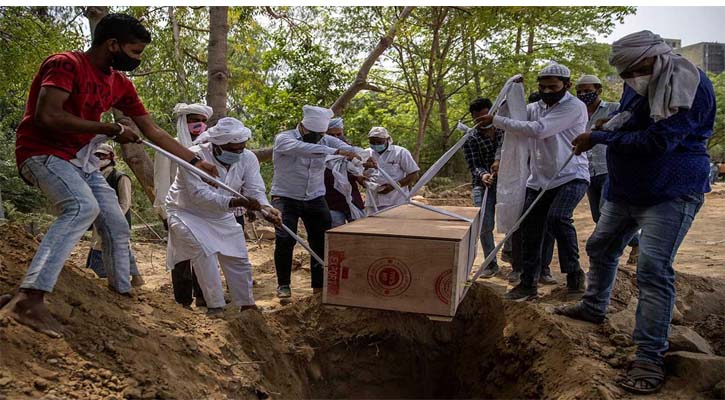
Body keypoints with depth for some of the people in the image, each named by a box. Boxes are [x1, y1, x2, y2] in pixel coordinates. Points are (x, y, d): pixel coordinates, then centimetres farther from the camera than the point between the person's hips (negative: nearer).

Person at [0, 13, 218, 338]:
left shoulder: (121, 85, 7)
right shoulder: (66, 64, -15)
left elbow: (154, 132, 10)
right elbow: (47, 116, -28)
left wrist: (194, 161, 9)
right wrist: (111, 129, -22)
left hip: (80, 158, 8)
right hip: (42, 151, -8)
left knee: (117, 226, 4)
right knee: (83, 206, -34)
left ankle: (122, 293, 17)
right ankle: (29, 299, -41)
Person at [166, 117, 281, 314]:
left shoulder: (248, 158, -14)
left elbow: (255, 190, -17)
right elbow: (200, 195, -39)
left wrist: (265, 207, -40)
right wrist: (235, 202, -52)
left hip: (221, 216, 5)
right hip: (188, 212, -5)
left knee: (238, 259, 5)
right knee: (204, 253, -26)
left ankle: (247, 305, 22)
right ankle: (215, 307, -15)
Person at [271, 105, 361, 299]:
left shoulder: (326, 140, 0)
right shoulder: (284, 138, -14)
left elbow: (348, 148, -12)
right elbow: (303, 149, -35)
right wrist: (336, 151, -46)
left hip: (315, 199, 4)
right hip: (286, 198, -4)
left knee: (323, 239, 2)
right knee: (285, 240, -12)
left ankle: (320, 284, 17)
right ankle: (283, 284, 8)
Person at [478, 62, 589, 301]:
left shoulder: (574, 107, -11)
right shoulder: (536, 107, 11)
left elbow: (537, 130, -22)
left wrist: (496, 120, -19)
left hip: (571, 177, -6)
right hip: (539, 180, 7)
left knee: (557, 218, -29)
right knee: (530, 230, 2)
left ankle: (573, 273, -7)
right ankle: (528, 284, 15)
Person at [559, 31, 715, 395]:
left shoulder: (690, 85, -19)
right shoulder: (637, 83, 6)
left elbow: (656, 142, -26)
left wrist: (600, 137, -18)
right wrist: (610, 127, -2)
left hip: (670, 194, -9)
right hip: (625, 188, 9)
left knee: (653, 269, -15)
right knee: (600, 248, 18)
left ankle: (650, 357, -7)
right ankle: (593, 308, 40)